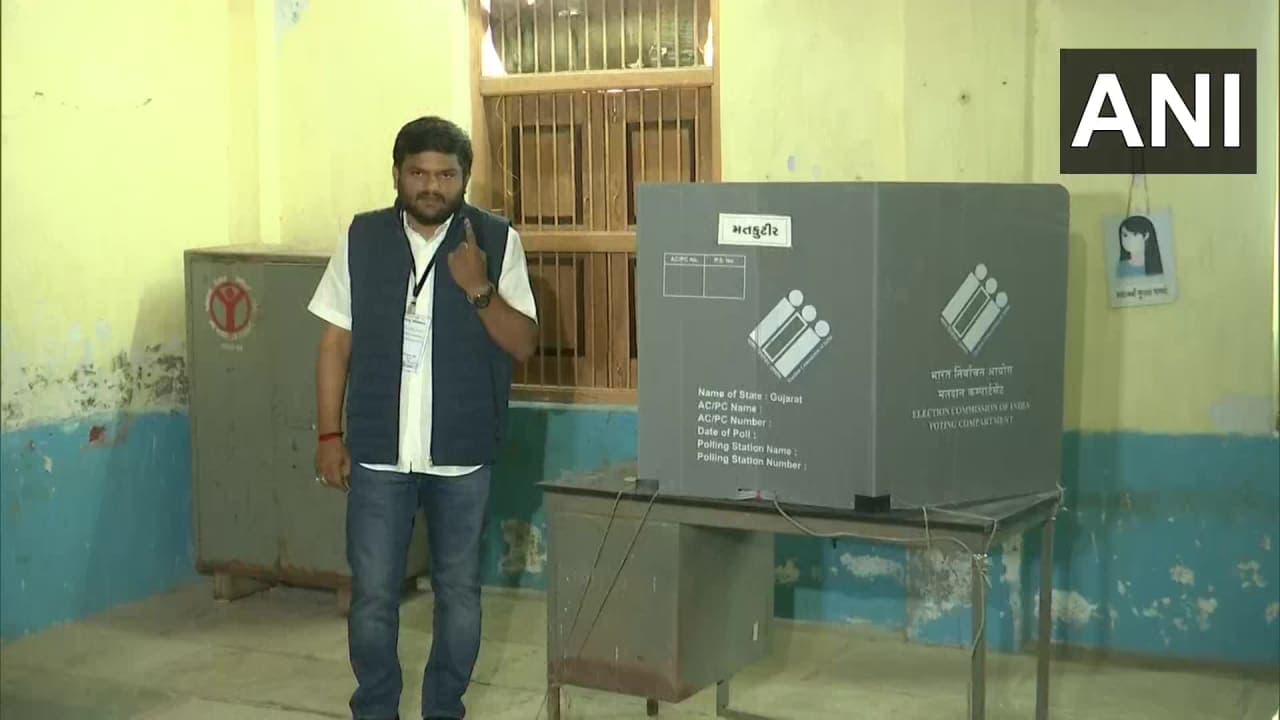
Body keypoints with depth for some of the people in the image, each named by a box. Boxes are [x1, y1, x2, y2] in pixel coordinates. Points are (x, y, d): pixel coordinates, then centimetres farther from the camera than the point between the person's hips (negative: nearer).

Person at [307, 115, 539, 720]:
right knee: (373, 593, 6)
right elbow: (336, 342, 5)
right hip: (378, 452, 1)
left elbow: (523, 344, -5)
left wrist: (479, 289, -21)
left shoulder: (496, 241, -3)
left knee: (458, 591, 11)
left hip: (461, 454, 0)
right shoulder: (362, 239, 1)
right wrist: (329, 435, 2)